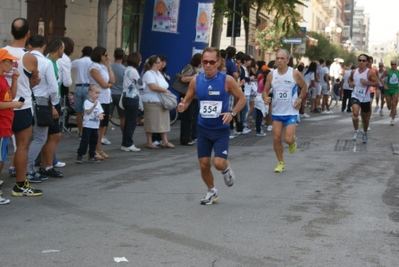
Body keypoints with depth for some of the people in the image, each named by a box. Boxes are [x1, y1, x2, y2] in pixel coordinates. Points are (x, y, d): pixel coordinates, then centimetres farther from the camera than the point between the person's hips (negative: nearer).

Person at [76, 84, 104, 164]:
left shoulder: (98, 103, 9)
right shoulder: (87, 102, -9)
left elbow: (101, 112, 7)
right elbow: (88, 112, -20)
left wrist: (100, 115, -17)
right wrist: (94, 106, -34)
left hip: (95, 126, 6)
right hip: (87, 125, -6)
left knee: (93, 142, 10)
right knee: (84, 141, -5)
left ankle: (91, 156, 18)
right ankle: (79, 156, 1)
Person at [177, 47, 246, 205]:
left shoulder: (227, 80, -12)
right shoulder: (196, 81, -3)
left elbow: (242, 99, -2)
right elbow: (187, 100, 8)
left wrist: (232, 113, -17)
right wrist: (182, 107, -15)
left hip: (221, 129, -3)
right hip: (203, 129, 3)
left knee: (219, 163, -14)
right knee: (204, 165, 5)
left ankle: (226, 169, 23)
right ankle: (211, 191, 30)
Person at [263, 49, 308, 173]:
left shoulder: (295, 74, -9)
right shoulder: (271, 75, -3)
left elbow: (304, 87, 7)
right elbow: (265, 91, 5)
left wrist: (299, 99, -5)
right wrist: (265, 98, -16)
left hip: (291, 112, -3)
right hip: (277, 112, 3)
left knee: (288, 139, -12)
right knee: (276, 138, 1)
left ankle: (293, 142, 26)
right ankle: (280, 163, 19)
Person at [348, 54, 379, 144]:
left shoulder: (370, 73, -11)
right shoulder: (354, 72, 2)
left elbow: (377, 83, -15)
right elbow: (350, 79, 23)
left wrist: (366, 83, -27)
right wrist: (350, 83, 1)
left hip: (365, 98, -1)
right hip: (355, 96, 1)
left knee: (365, 117, 13)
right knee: (355, 113, -24)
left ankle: (365, 133, 38)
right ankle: (356, 131, -5)